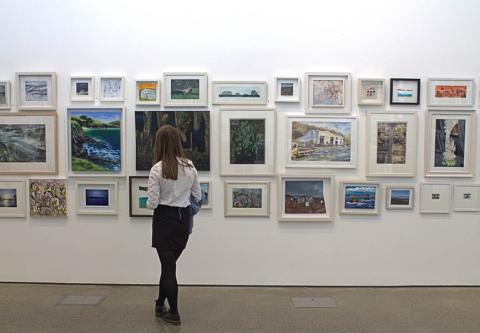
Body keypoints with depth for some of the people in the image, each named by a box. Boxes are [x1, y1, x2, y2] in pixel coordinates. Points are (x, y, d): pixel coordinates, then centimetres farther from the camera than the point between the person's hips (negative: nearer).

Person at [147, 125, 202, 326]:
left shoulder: (157, 169, -16)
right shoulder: (190, 166, -3)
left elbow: (152, 203, -15)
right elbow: (198, 197, 3)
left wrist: (148, 202, 7)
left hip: (164, 219, -4)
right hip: (183, 218, 4)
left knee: (168, 266, 7)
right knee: (169, 263, 21)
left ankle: (174, 314, 17)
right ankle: (160, 305, 36)